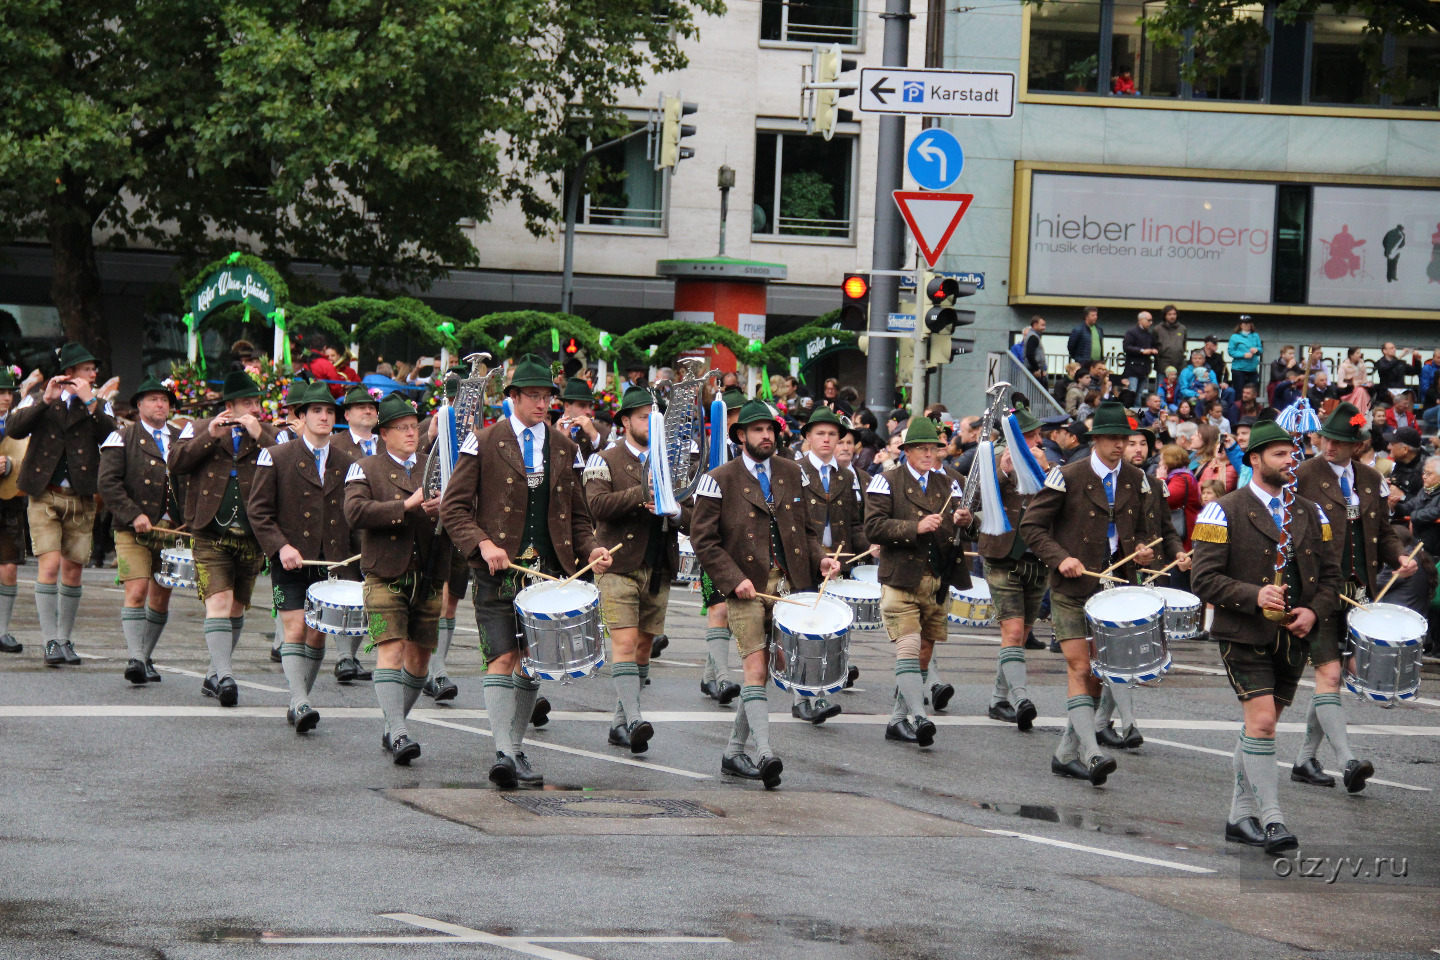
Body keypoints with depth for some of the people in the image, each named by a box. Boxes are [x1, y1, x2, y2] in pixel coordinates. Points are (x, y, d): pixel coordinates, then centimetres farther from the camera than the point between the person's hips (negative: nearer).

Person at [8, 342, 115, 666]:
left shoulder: (99, 406, 11)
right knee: (49, 565, -14)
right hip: (44, 496, -2)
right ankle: (50, 642, -14)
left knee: (73, 571, 5)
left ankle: (64, 640, 17)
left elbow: (111, 436, -9)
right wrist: (46, 399, -17)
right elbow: (15, 428, -12)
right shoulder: (39, 401, 7)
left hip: (81, 499, 2)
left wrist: (89, 402, -13)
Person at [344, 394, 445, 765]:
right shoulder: (365, 469, 5)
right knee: (391, 650, -16)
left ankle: (393, 728, 21)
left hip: (428, 578, 4)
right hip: (386, 577, -4)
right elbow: (355, 512, -12)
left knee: (419, 657, 5)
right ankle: (398, 735, -24)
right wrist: (406, 506, -18)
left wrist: (444, 508, -14)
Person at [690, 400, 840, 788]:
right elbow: (703, 539, -4)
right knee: (755, 668, -14)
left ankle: (734, 752, 18)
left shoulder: (791, 473, 12)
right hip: (746, 587, -5)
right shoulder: (720, 480, -3)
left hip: (788, 583, 5)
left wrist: (820, 556, 1)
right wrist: (734, 579, -15)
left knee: (763, 670, 8)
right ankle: (765, 754, -21)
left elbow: (806, 526, 20)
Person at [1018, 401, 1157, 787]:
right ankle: (1091, 753, -20)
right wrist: (1060, 557, -18)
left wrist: (1140, 549, 0)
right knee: (1080, 668, -13)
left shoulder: (1135, 481, 9)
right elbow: (1032, 525, -4)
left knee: (1099, 673, 5)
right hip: (1073, 586, -5)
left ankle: (1067, 754, 14)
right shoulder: (1068, 477, -6)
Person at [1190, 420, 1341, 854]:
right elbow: (1204, 579, -11)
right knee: (1261, 721, -15)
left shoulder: (1311, 514, 10)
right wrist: (1253, 596, -25)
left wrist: (1314, 611, -7)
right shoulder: (1224, 513, -6)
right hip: (1245, 637, -5)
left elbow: (1330, 575, 13)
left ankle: (1240, 817, 22)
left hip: (1292, 639, 5)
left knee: (1260, 727, 12)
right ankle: (1271, 820, -14)